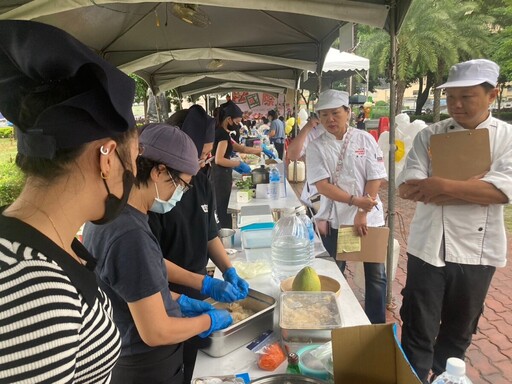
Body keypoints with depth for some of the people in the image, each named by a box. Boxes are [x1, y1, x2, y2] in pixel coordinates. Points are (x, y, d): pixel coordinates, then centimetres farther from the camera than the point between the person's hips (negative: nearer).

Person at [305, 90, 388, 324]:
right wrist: (354, 200, -22)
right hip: (334, 220, 0)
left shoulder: (365, 139, 0)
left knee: (376, 275, 9)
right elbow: (322, 185, -11)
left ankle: (377, 326, 28)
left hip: (370, 217, 1)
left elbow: (375, 178, -4)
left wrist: (363, 213, -12)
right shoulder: (317, 147, -2)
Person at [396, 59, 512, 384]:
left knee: (459, 333, 20)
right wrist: (476, 190, -19)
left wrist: (444, 186, -26)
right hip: (429, 248, -1)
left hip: (477, 251, 2)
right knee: (418, 333, 5)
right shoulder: (429, 136, -2)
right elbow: (408, 188, -13)